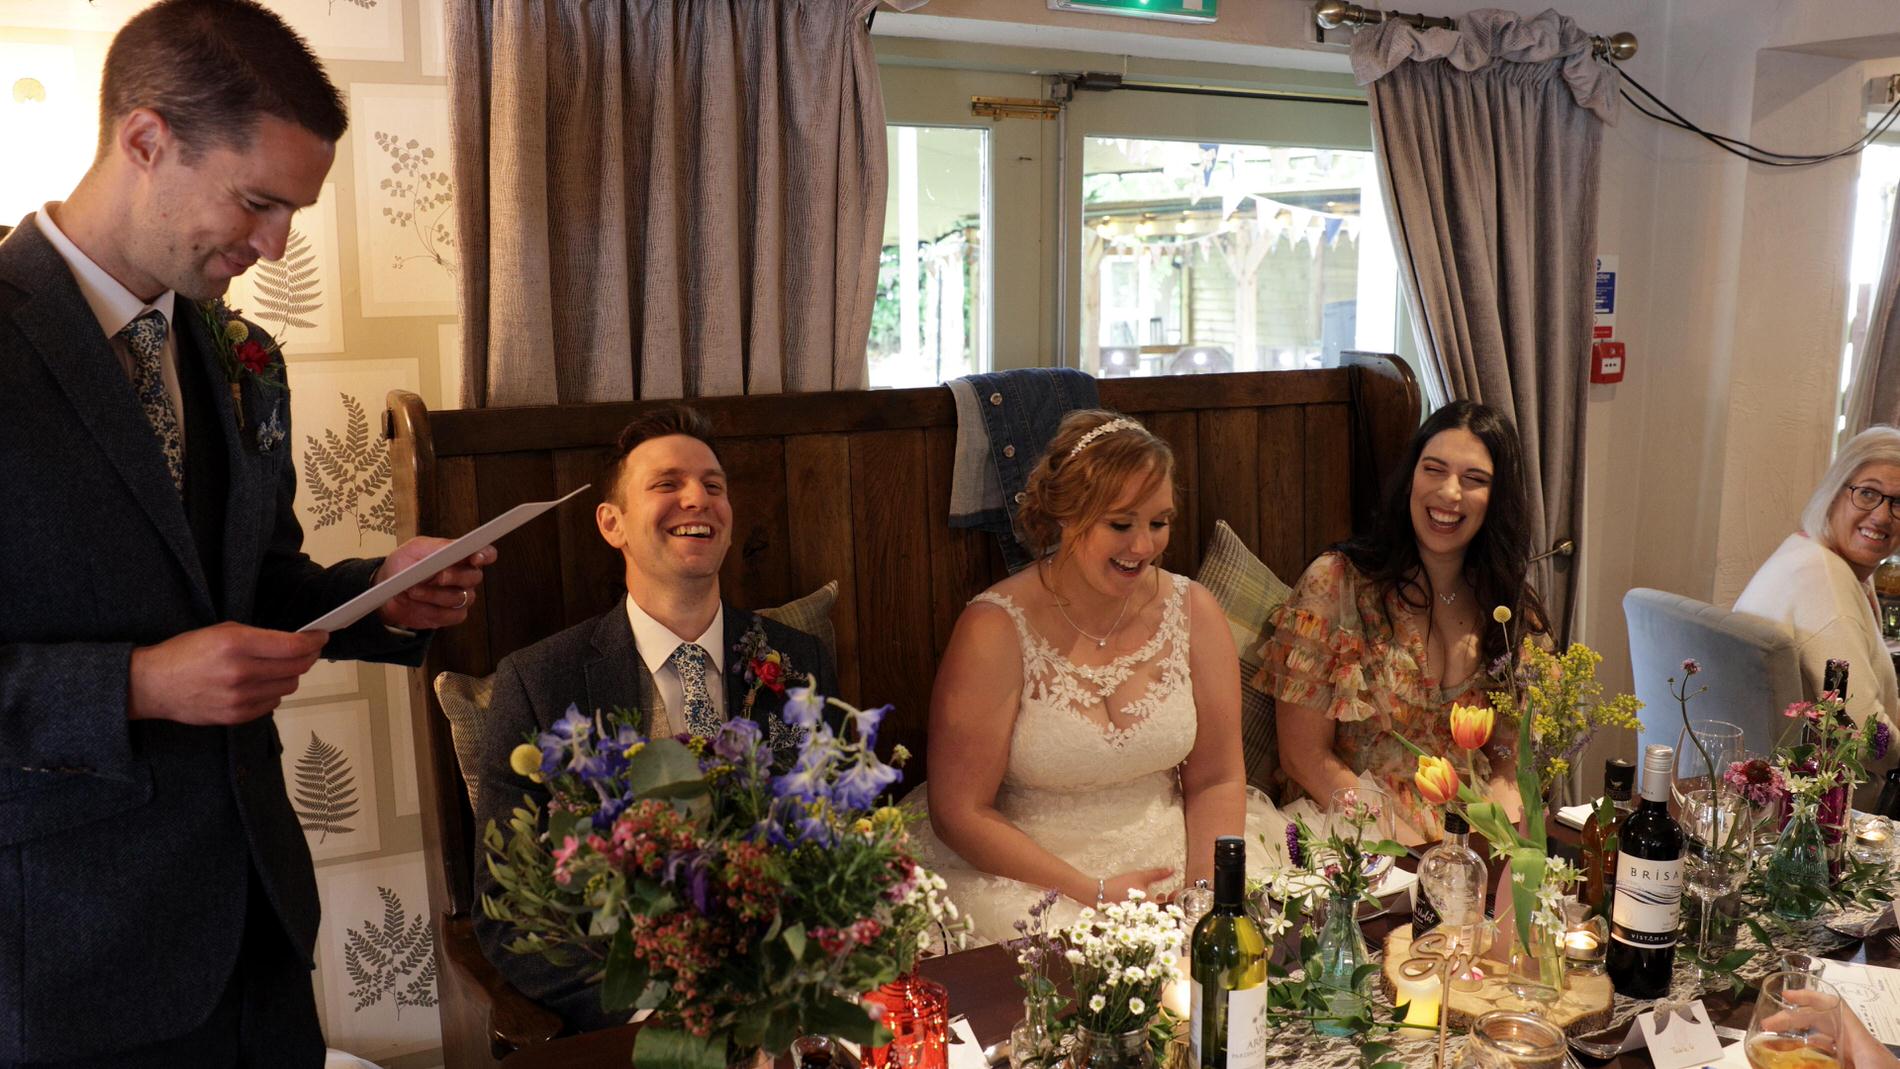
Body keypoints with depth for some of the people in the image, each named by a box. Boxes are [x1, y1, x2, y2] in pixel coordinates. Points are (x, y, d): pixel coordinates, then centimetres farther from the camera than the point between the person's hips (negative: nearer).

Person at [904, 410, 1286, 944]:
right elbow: (961, 812, -12)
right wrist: (1093, 892, -17)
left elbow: (1216, 780, 5)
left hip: (1172, 854, 5)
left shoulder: (1193, 611, -1)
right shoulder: (996, 630, -14)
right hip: (1027, 873, -4)